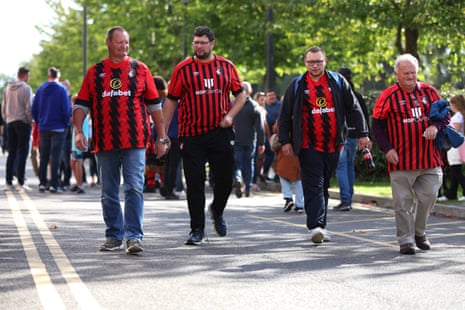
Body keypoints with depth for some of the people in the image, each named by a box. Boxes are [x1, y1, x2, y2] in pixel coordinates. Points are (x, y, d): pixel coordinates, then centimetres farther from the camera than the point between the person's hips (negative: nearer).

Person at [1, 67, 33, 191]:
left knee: (11, 153, 9)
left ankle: (8, 181, 6)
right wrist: (30, 121, -3)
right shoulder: (26, 88, -8)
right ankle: (20, 182, -7)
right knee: (22, 152, -3)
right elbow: (28, 108, -13)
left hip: (10, 122, 6)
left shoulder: (8, 88, 11)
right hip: (22, 122, -6)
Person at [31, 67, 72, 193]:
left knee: (43, 156, 12)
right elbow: (67, 109, -12)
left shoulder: (40, 89, 4)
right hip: (58, 128, -4)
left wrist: (39, 121, 14)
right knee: (56, 156, -2)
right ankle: (54, 184, -6)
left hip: (43, 128, 4)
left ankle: (42, 183, 11)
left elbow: (34, 109, 5)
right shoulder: (61, 89, -8)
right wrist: (66, 123, 1)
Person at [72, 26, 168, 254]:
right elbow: (81, 104, 9)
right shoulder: (95, 72, 10)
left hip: (135, 142, -2)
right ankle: (114, 236, 19)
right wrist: (78, 131, -6)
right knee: (109, 193, 9)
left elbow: (154, 105, 9)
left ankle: (134, 236, -9)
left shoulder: (140, 70, 7)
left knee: (134, 189, -9)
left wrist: (161, 137, 6)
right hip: (105, 143, 2)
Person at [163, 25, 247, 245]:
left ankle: (217, 211, 34)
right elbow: (171, 101, 4)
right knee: (195, 183, -1)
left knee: (225, 180, 4)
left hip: (221, 134, 1)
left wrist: (230, 115, -4)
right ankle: (197, 229, 10)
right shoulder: (183, 69, 1)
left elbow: (240, 95, 15)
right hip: (192, 136, -1)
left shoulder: (226, 67, 7)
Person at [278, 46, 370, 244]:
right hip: (309, 146, -2)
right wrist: (285, 141, 0)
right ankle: (316, 226, -18)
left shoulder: (338, 82, 7)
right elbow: (285, 115, 7)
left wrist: (362, 134, 6)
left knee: (324, 186, 11)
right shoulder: (297, 86, 4)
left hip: (332, 145, 2)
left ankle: (321, 226, 18)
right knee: (314, 186, -11)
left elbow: (353, 109, 10)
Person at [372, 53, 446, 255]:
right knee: (403, 202, -1)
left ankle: (419, 232, 27)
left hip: (429, 159, 3)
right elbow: (377, 124, 2)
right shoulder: (388, 96, -1)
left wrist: (435, 126, -7)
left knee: (428, 196, 6)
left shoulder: (429, 92, 9)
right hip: (401, 161, -3)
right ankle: (406, 240, 8)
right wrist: (387, 148, -8)